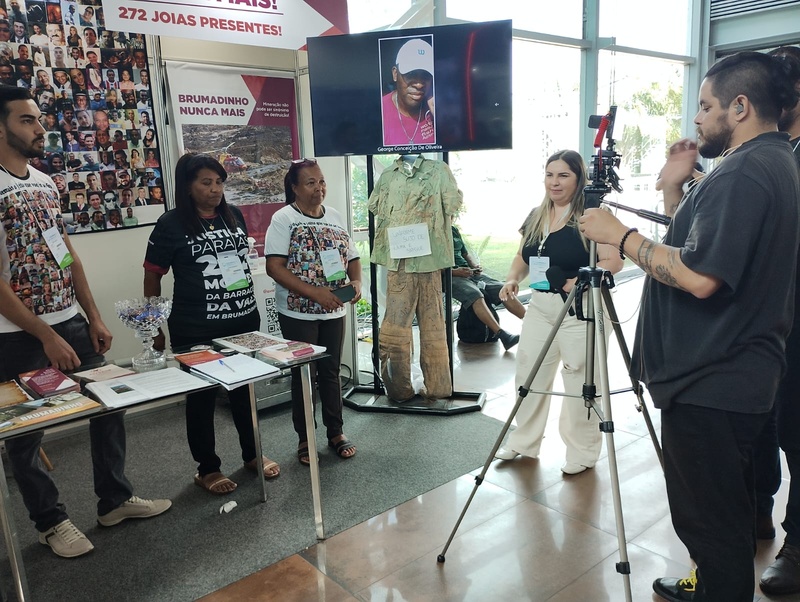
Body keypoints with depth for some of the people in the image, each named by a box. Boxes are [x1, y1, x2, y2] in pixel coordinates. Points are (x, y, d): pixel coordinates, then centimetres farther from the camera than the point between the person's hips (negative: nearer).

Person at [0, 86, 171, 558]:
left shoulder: (45, 183, 9)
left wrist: (94, 319, 8)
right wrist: (46, 337, -18)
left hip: (71, 323, 7)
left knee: (110, 404, 12)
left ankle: (115, 499, 29)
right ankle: (51, 520, 28)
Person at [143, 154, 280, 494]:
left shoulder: (234, 215, 5)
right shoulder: (171, 224, -9)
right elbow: (152, 277, -5)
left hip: (244, 322, 5)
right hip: (196, 331, -5)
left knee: (246, 389, 16)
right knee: (201, 396, 10)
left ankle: (252, 454, 36)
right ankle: (207, 468, 27)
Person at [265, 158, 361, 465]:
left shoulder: (335, 216, 7)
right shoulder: (284, 218, -9)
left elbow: (352, 258, 12)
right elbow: (274, 266, -17)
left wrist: (356, 282, -10)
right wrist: (314, 293, -25)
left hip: (333, 311, 4)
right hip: (298, 312, -4)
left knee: (331, 371, 13)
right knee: (304, 374, 7)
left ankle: (336, 432, 27)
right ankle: (305, 438, 22)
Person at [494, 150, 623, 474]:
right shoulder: (535, 217, 10)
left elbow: (614, 261, -16)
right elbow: (522, 257, 18)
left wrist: (580, 280, -29)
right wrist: (512, 279, -1)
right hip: (539, 306, 7)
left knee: (579, 381, 3)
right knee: (529, 374, 12)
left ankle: (583, 452, 19)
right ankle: (523, 442, 28)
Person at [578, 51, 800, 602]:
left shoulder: (742, 172, -19)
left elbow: (700, 276, -28)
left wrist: (620, 235, -18)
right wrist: (674, 188, 8)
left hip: (709, 384, -11)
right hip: (741, 376, 11)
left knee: (710, 518, 4)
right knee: (728, 514, 25)